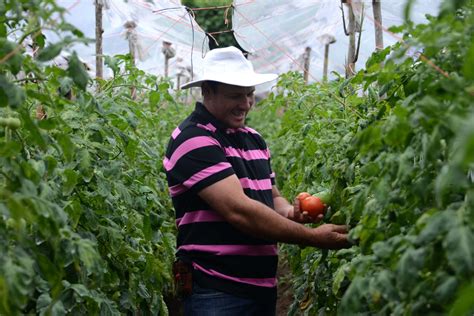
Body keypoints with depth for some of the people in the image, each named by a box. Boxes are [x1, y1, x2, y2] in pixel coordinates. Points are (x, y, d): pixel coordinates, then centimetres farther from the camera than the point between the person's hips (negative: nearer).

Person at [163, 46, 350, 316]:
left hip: (263, 289, 8)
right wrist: (314, 237, -19)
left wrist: (290, 212, -4)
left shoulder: (253, 139, 12)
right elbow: (238, 210, -23)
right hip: (216, 293, -8)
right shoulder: (193, 140, -14)